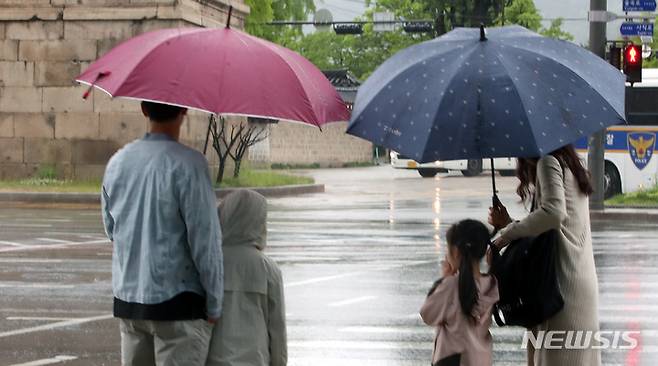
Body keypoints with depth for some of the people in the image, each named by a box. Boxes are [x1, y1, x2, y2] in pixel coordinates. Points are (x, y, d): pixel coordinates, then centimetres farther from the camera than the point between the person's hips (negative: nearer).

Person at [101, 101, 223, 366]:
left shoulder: (117, 163, 7)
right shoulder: (187, 164, -14)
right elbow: (205, 241, -14)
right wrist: (214, 305, -7)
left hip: (127, 299, 6)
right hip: (178, 303, -6)